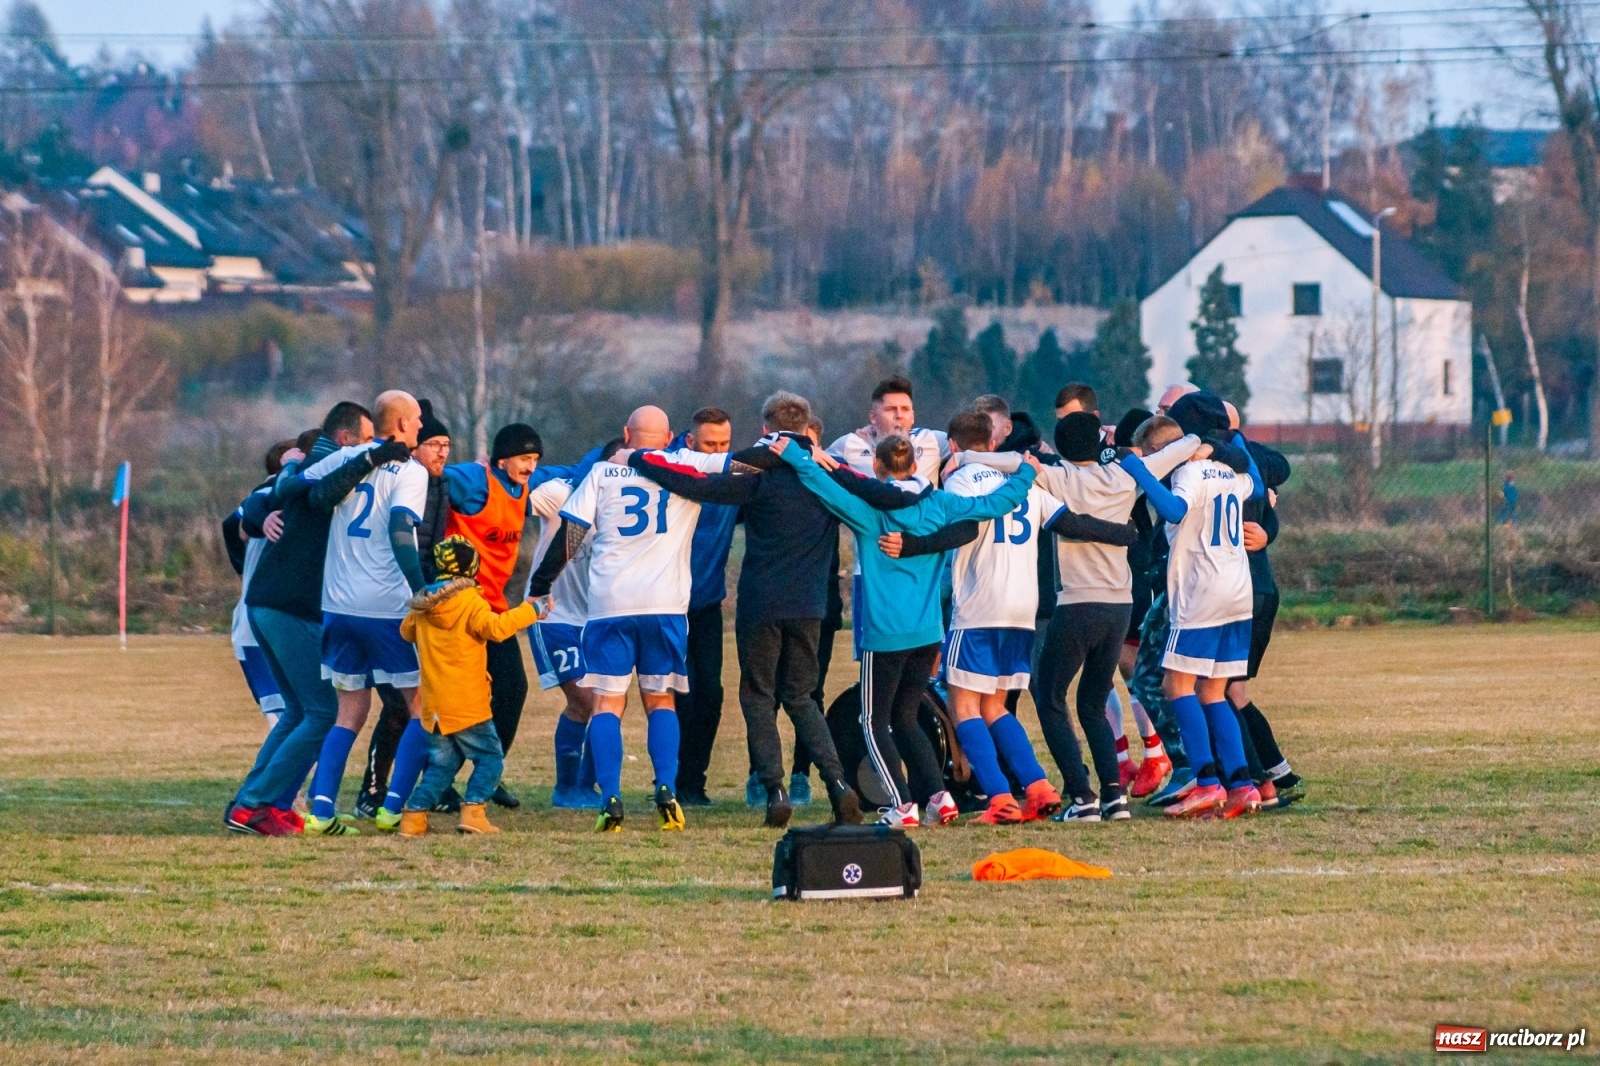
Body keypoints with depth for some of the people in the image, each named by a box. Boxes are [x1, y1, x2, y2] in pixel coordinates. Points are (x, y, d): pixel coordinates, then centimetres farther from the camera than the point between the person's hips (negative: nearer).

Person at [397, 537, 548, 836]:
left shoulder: (423, 607, 7)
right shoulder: (471, 602, -11)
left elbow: (406, 630, 22)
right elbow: (495, 627, -24)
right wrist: (531, 610, -16)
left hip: (434, 707, 6)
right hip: (468, 705, -6)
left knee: (442, 762, 15)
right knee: (490, 757, 3)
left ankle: (414, 814, 6)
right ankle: (473, 810, -12)